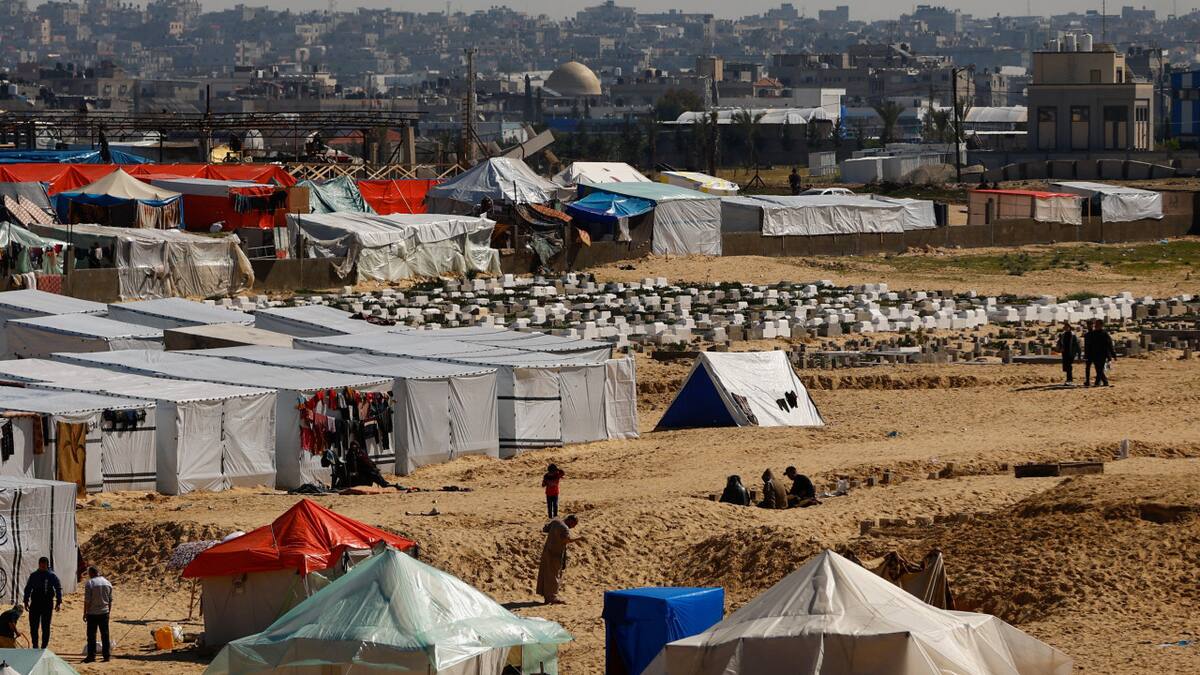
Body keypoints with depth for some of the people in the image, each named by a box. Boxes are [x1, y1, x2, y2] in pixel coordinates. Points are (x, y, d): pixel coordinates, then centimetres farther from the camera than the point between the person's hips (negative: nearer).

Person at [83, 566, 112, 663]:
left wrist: (85, 613, -6)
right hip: (104, 612, 5)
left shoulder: (89, 583, -11)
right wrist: (109, 611, 19)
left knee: (91, 635, 0)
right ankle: (107, 655, 11)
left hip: (92, 613, -5)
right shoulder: (107, 583, 6)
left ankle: (91, 656, 0)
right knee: (105, 634, 10)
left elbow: (87, 600, -12)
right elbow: (110, 600, 11)